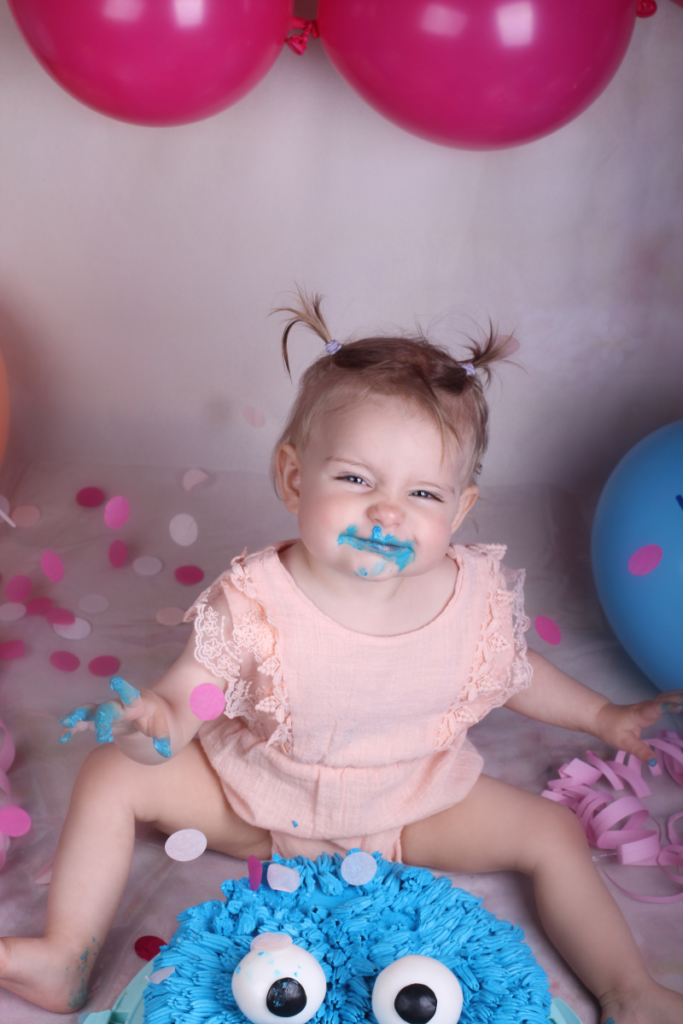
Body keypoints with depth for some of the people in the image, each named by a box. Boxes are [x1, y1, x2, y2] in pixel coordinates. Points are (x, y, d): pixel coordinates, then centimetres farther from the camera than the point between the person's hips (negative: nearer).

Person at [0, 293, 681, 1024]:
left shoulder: (477, 598, -20)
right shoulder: (253, 604, -29)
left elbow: (514, 672, 3)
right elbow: (179, 702, -22)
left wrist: (603, 717, 13)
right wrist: (147, 724, -46)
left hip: (412, 807, 2)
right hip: (259, 798, -1)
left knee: (553, 832, -7)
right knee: (113, 775, -12)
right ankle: (67, 959, 3)